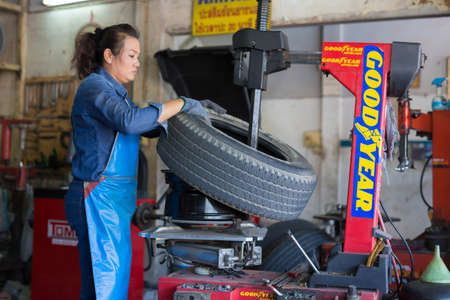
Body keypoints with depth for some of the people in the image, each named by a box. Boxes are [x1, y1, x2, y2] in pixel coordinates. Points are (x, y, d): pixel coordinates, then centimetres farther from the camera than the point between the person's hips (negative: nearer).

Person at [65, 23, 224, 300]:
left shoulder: (116, 91, 19)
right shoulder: (94, 87, -11)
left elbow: (150, 126, 25)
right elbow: (129, 121, -29)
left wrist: (196, 108, 12)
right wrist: (182, 103, -21)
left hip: (116, 199, 10)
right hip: (99, 197, -9)